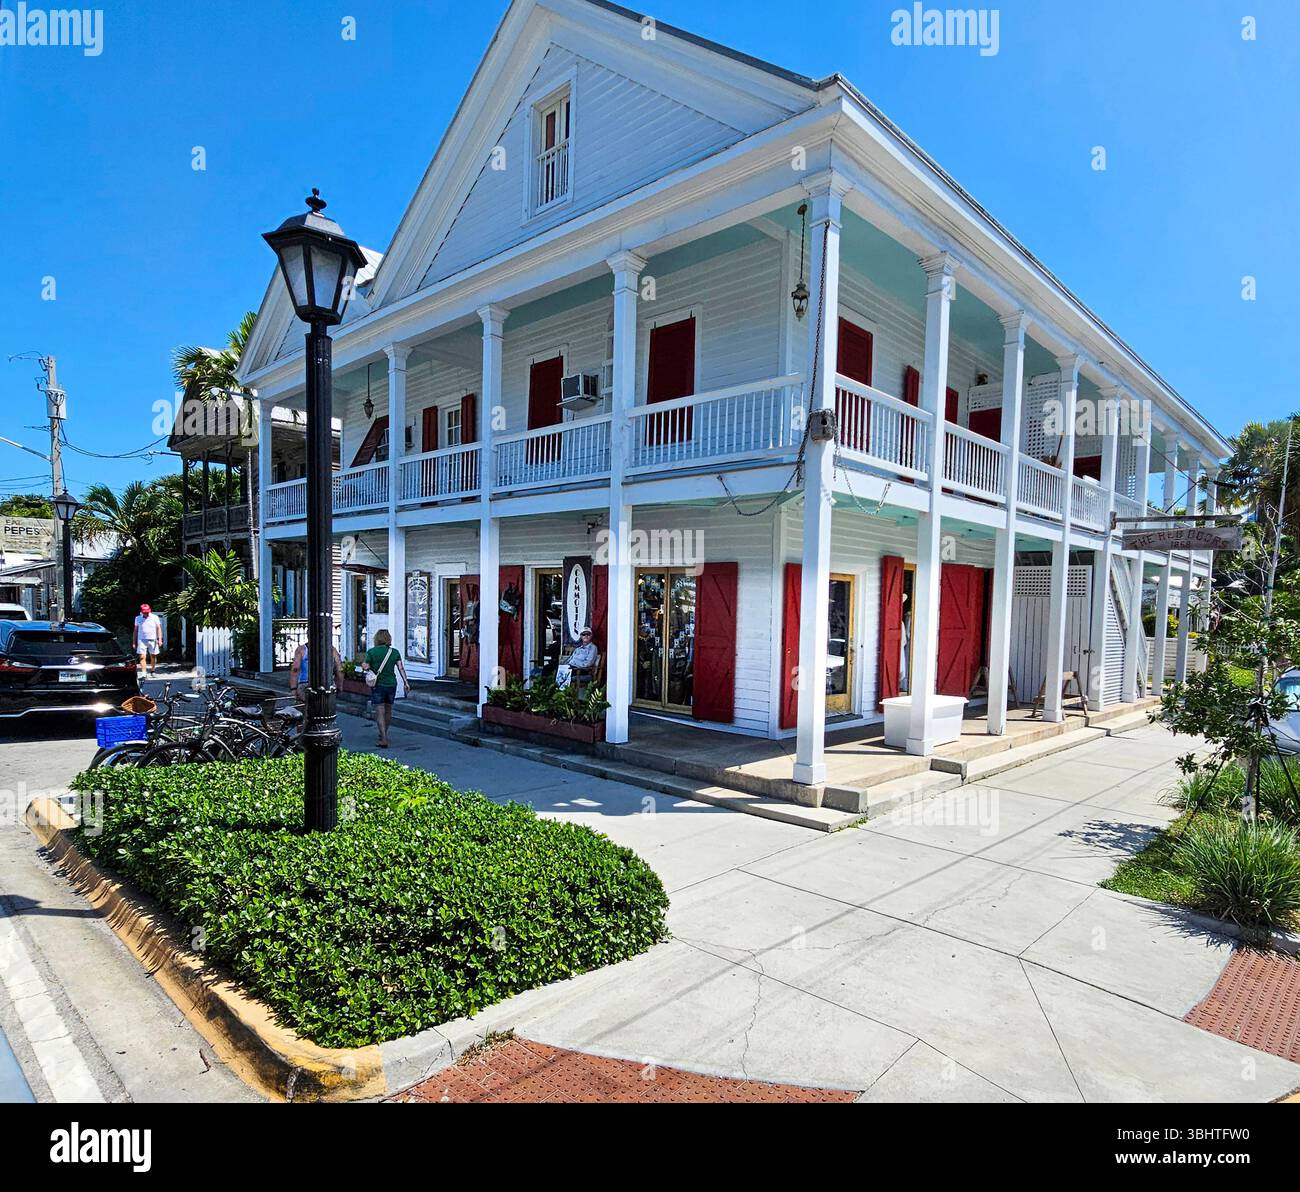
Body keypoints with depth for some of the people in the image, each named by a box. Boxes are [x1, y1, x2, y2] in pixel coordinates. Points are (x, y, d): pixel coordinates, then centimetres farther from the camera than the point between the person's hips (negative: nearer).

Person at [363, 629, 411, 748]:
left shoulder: (371, 652, -6)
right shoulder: (394, 652, 2)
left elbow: (365, 667, -8)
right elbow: (401, 668, -3)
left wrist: (363, 666, 15)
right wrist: (406, 682, -2)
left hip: (377, 685, -3)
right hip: (391, 684, 3)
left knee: (380, 712, -3)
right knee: (388, 711, 19)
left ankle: (384, 739, -11)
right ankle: (384, 734, 36)